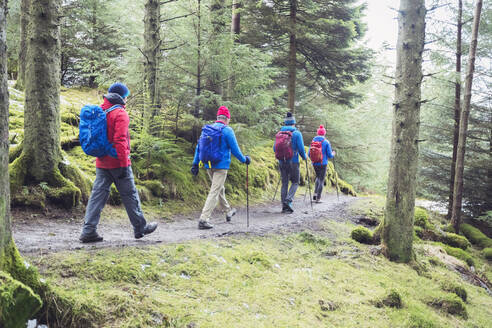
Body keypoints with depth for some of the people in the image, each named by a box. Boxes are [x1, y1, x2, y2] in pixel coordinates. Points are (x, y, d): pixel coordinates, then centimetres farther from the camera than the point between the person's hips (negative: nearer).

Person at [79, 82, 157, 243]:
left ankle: (88, 231, 2)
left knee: (98, 194, 6)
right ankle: (140, 228, 17)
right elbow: (120, 140, -21)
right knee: (130, 195, 5)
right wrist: (124, 164, -21)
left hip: (101, 163, 7)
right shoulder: (120, 114, -13)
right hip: (117, 163, -7)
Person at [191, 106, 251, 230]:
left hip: (208, 165, 7)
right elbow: (235, 149, -9)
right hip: (221, 166, -7)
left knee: (220, 188, 23)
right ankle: (204, 219, -14)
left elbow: (199, 147, 7)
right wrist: (244, 160, 7)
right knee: (214, 192, -7)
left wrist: (195, 163, 9)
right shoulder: (227, 130, -10)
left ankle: (228, 211, 41)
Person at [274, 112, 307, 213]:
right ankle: (288, 201, -9)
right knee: (295, 182, 10)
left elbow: (274, 148, 9)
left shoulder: (279, 134, 5)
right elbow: (301, 148, -9)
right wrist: (304, 157, 11)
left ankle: (284, 206, 9)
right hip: (293, 162, -4)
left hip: (281, 162, 4)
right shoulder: (297, 133, -6)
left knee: (284, 183, 11)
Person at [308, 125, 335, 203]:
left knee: (318, 177, 25)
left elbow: (309, 154, 3)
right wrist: (333, 154, 15)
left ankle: (315, 193, 12)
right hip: (323, 164, -4)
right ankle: (318, 198, 4)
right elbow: (329, 155, -8)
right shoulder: (326, 142, -8)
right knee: (321, 180, 5)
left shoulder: (313, 141, 2)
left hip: (314, 163, 4)